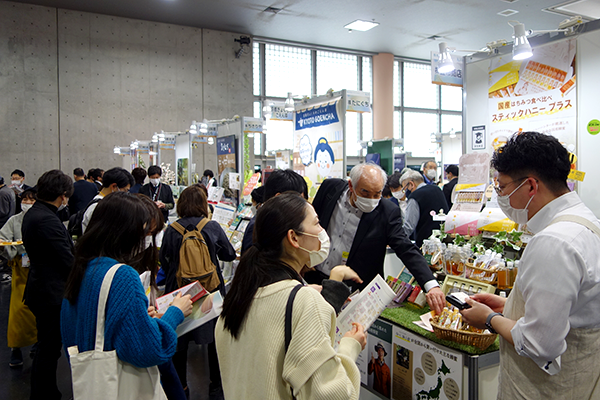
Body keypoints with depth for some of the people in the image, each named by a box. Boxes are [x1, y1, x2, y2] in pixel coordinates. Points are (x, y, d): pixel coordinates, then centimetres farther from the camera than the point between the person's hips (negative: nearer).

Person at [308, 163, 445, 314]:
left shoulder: (387, 213, -13)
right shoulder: (330, 188, -6)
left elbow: (407, 250, -19)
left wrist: (431, 285, -32)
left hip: (353, 289, -2)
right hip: (315, 278, 2)